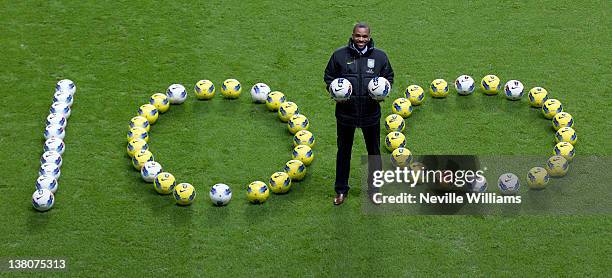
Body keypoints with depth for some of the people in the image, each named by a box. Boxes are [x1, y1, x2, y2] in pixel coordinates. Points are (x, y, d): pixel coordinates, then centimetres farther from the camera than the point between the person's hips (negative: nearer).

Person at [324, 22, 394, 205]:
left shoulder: (380, 56, -2)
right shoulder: (339, 55, -5)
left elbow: (389, 76, 11)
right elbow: (328, 76, 5)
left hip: (371, 113, 1)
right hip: (345, 111, -1)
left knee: (374, 151, 14)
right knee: (344, 151, 13)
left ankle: (374, 189, 32)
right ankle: (341, 190, 27)